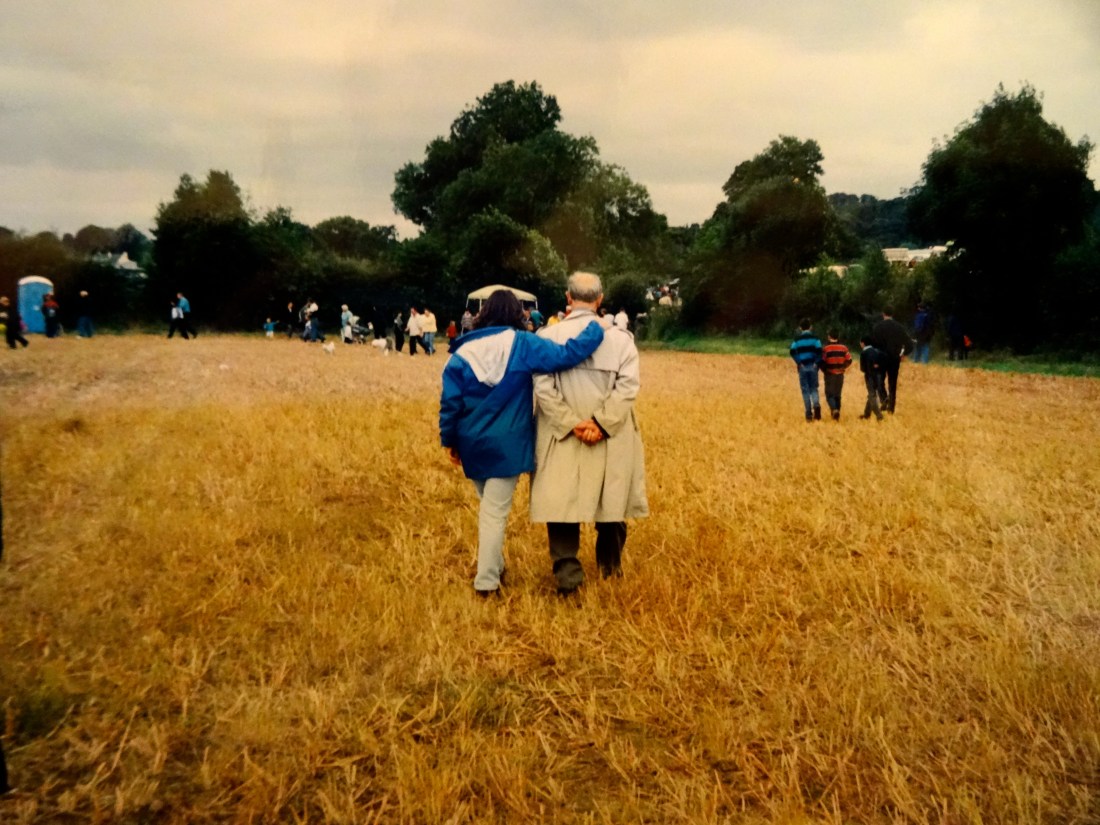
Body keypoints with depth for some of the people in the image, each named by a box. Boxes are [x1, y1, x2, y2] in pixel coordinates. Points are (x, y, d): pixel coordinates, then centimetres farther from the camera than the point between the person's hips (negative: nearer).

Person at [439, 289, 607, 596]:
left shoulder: (463, 351, -2)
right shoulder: (523, 345, -9)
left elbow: (450, 401, -2)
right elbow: (566, 355, -15)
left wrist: (449, 440, 8)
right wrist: (596, 328, -1)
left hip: (473, 443, 3)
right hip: (507, 444, -3)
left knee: (488, 505, 22)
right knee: (496, 511, 2)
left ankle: (493, 565, 34)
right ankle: (486, 579, 6)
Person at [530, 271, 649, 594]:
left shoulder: (547, 336, -4)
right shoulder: (620, 336, -2)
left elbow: (542, 388, -12)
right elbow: (628, 385, -12)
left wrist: (571, 424, -11)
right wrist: (602, 423, -14)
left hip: (562, 436, -1)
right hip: (611, 438, 1)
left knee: (561, 501, 6)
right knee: (611, 497, 17)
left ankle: (567, 568, -6)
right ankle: (610, 564, 31)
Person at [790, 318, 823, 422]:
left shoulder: (797, 338, 4)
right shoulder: (815, 338, 3)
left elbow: (793, 351, -10)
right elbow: (819, 350, -11)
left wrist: (798, 362, -3)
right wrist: (817, 362, -3)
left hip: (802, 367, 0)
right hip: (813, 366, 0)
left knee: (805, 390, 6)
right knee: (814, 388, 12)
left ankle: (809, 414, 2)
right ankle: (816, 405, -17)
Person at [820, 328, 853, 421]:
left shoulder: (826, 348, -11)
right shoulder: (843, 348, -1)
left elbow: (822, 362, -14)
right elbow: (849, 360, 2)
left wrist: (824, 370, 5)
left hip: (830, 374, -4)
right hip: (840, 375, 4)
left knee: (829, 394, 2)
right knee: (837, 394, 15)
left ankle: (834, 409, -23)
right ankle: (837, 415, 16)